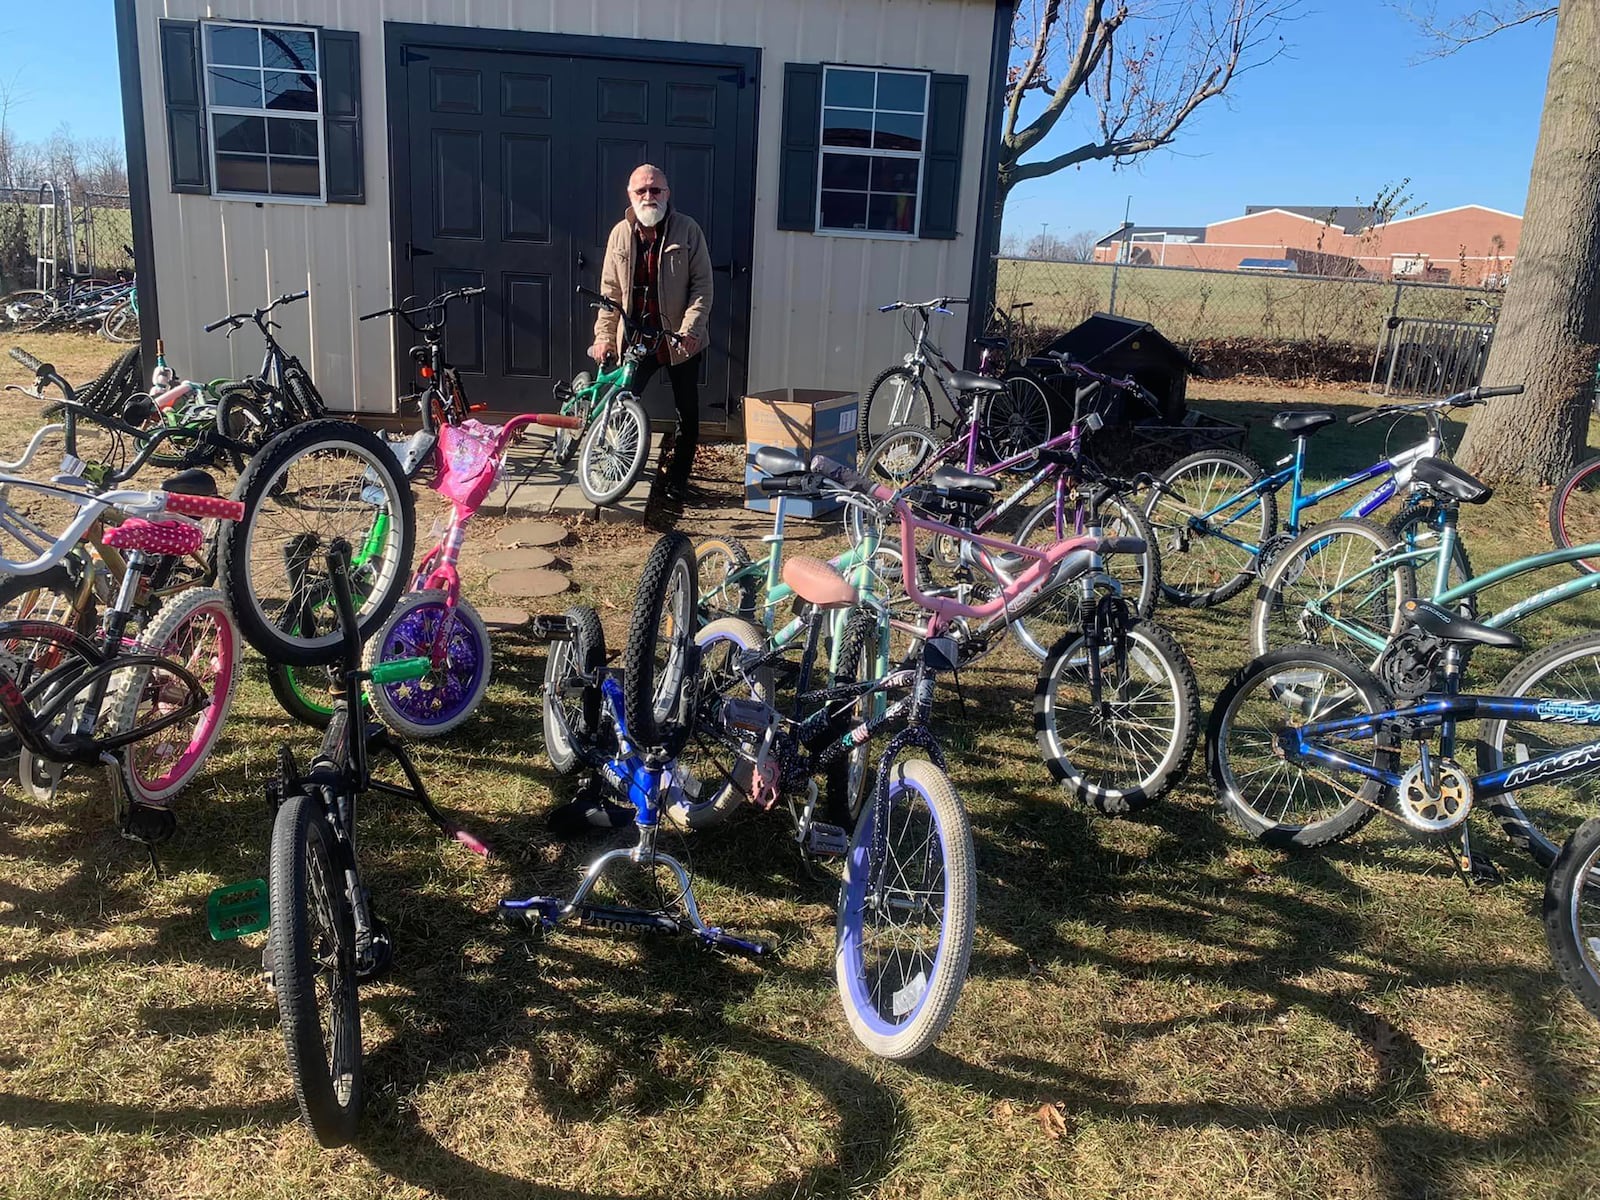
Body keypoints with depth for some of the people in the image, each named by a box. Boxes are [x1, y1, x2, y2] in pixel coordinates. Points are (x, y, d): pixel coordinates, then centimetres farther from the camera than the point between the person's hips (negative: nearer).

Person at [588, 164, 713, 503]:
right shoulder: (621, 233, 3)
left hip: (679, 339, -2)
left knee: (687, 411, 7)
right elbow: (610, 290, 7)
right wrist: (604, 336, 2)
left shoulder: (687, 230, -6)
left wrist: (691, 328, -18)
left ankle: (678, 478, 23)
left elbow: (702, 285, -7)